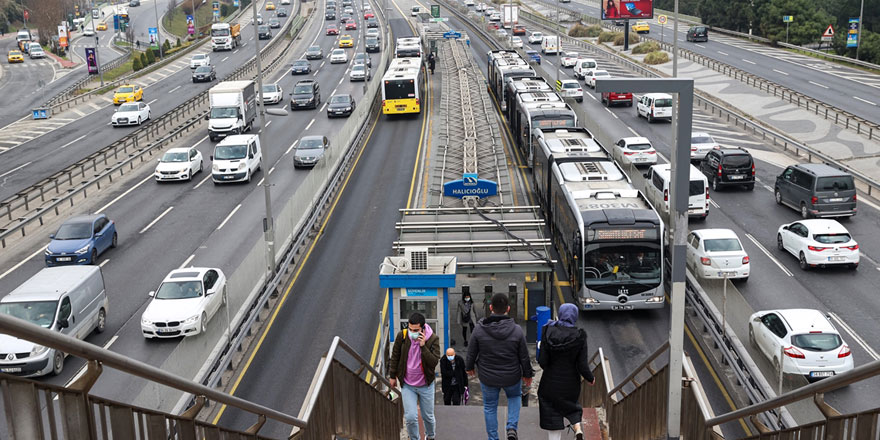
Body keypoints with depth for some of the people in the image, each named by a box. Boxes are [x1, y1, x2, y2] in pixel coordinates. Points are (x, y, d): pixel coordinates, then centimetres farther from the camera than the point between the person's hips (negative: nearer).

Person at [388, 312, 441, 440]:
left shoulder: (433, 339, -16)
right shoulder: (402, 335, -12)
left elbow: (434, 362, -22)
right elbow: (395, 356, 3)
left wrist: (423, 346, -32)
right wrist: (392, 376, 9)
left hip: (426, 385, 0)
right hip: (407, 385, 0)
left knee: (428, 416, 14)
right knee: (410, 417, -5)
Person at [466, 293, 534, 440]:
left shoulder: (479, 329, -16)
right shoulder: (517, 330, -16)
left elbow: (471, 352, -4)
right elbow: (524, 356, -6)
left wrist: (469, 367, 16)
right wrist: (527, 374, 11)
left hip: (488, 378, 0)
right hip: (512, 377, 0)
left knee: (490, 407, 20)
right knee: (515, 397, 29)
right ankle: (512, 427, 12)